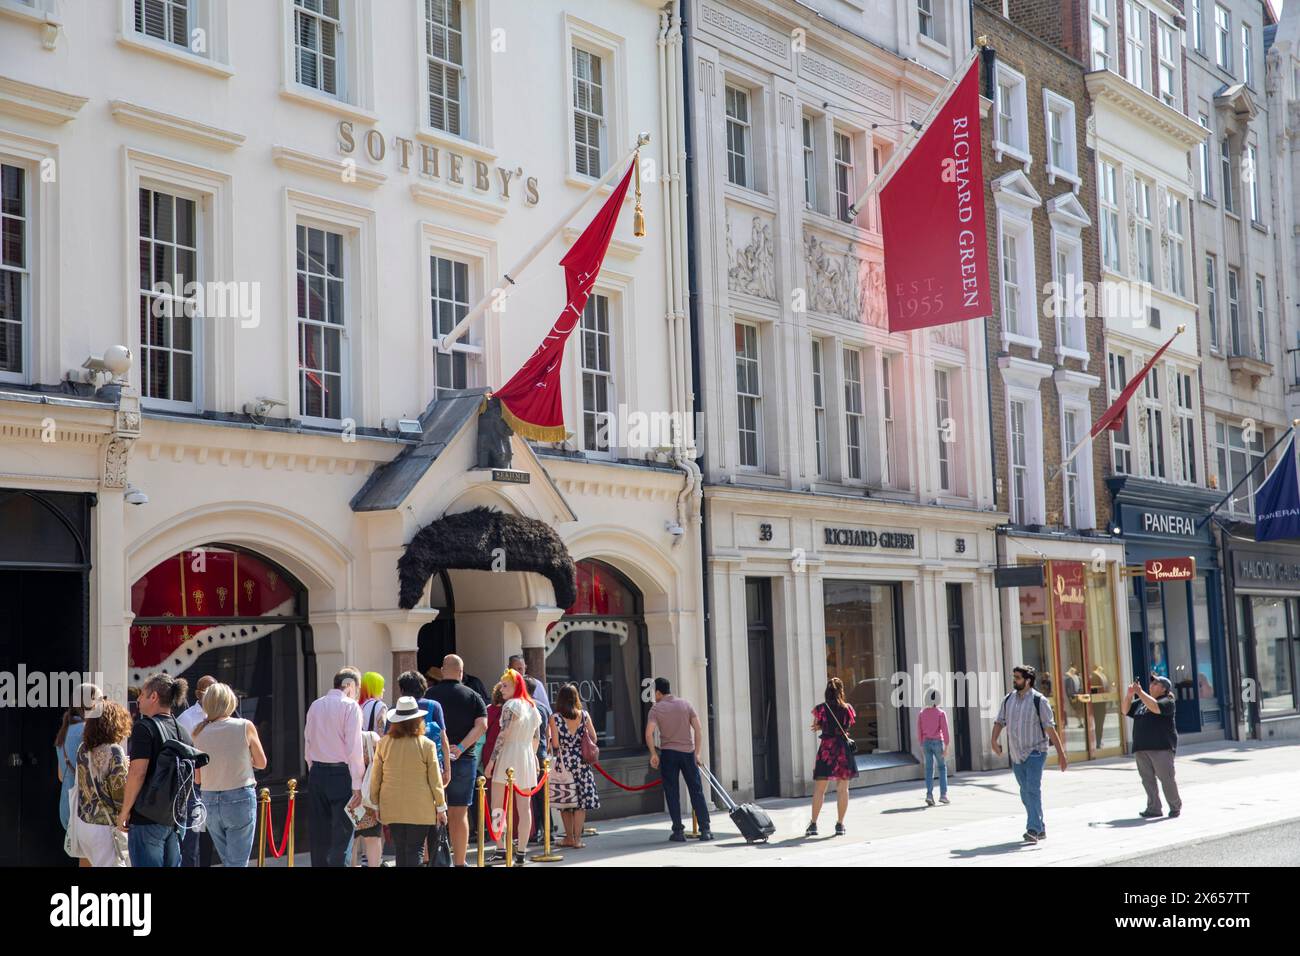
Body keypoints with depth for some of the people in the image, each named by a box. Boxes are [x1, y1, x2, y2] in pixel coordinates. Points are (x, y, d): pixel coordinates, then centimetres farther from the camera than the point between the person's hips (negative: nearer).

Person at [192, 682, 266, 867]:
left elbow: (197, 778, 6)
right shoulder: (245, 726, -7)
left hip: (210, 801, 4)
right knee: (237, 863, 1)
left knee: (227, 861, 19)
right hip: (240, 798, -4)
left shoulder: (200, 732, 0)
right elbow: (261, 763, 4)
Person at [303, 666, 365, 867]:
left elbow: (307, 745, 12)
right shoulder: (350, 706, -8)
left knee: (319, 835, 12)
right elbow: (354, 747, -13)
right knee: (342, 835, -4)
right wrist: (357, 785, -12)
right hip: (341, 773, -6)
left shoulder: (315, 706, 10)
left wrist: (314, 771, 18)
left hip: (316, 773, 6)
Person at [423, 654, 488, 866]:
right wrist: (461, 748, -14)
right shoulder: (472, 696, 1)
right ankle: (459, 862, 5)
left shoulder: (429, 695, 0)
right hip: (463, 761, 0)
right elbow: (482, 725, -11)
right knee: (459, 813, 4)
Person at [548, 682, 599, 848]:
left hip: (563, 763, -1)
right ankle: (577, 839, 2)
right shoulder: (584, 715, -1)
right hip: (582, 762, 1)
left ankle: (569, 837, 15)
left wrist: (548, 733, 10)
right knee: (581, 800, 5)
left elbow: (555, 744, -9)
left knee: (564, 802, 10)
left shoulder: (555, 718, -7)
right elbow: (593, 737, 2)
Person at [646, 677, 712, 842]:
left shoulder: (656, 709, -2)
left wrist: (653, 754, -3)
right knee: (696, 791, 6)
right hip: (688, 752, 2)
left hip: (668, 754, -2)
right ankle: (705, 830, 3)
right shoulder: (686, 704, 6)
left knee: (672, 794, 6)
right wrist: (697, 753, 2)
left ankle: (678, 831, 4)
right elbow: (698, 729, 0)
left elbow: (649, 734, -14)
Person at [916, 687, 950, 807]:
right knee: (942, 768, 14)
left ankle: (929, 795, -12)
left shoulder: (921, 713, 4)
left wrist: (921, 745, 16)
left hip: (926, 743, 3)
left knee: (929, 770, 4)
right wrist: (946, 748, -11)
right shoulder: (941, 713, -7)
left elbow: (919, 730, 5)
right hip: (938, 742, -3)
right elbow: (945, 730, -12)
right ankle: (943, 794, 6)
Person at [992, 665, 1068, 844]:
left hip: (1035, 752, -6)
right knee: (1026, 794, 11)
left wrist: (1060, 753, -14)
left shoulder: (1039, 701, -9)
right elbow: (999, 721, 9)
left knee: (1033, 790, -18)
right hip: (1016, 755, 6)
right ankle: (1040, 829, 23)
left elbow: (1050, 728, -12)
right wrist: (994, 741, -8)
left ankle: (1033, 830, -23)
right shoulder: (1008, 699, 8)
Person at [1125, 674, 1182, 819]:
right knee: (1147, 779, 4)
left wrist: (1140, 692, -20)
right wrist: (1129, 695, 2)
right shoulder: (1141, 702, 19)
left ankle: (1176, 807, 8)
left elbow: (1155, 707, -22)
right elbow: (1126, 710, 18)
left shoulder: (1167, 702, -2)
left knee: (1166, 778, -5)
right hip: (1141, 747, 7)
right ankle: (1154, 808, 8)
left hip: (1161, 747, -7)